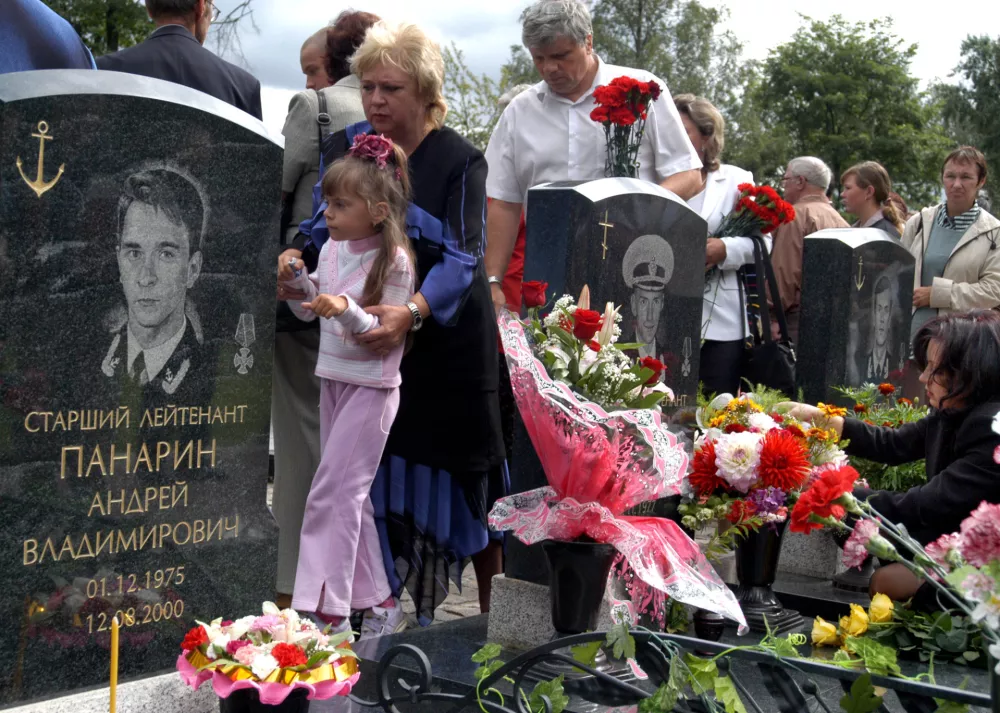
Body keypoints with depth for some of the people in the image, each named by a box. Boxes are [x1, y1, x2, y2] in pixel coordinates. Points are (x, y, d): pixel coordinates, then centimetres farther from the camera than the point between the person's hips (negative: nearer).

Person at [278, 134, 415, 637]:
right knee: (351, 495, 13)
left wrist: (346, 309, -32)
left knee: (332, 492, -9)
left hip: (370, 387, -8)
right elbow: (308, 310, 14)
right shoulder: (332, 249, 6)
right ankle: (376, 596, 24)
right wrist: (296, 281, -5)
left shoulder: (394, 261, -15)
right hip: (334, 380, 8)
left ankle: (329, 610, -5)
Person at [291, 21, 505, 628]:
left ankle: (492, 613, 16)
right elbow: (324, 231, 3)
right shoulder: (344, 150, 2)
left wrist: (412, 313, -38)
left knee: (458, 465, 2)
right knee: (383, 466, 0)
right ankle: (391, 603, 9)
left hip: (448, 344, -3)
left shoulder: (460, 161, -10)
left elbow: (463, 257, -21)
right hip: (370, 341, 3)